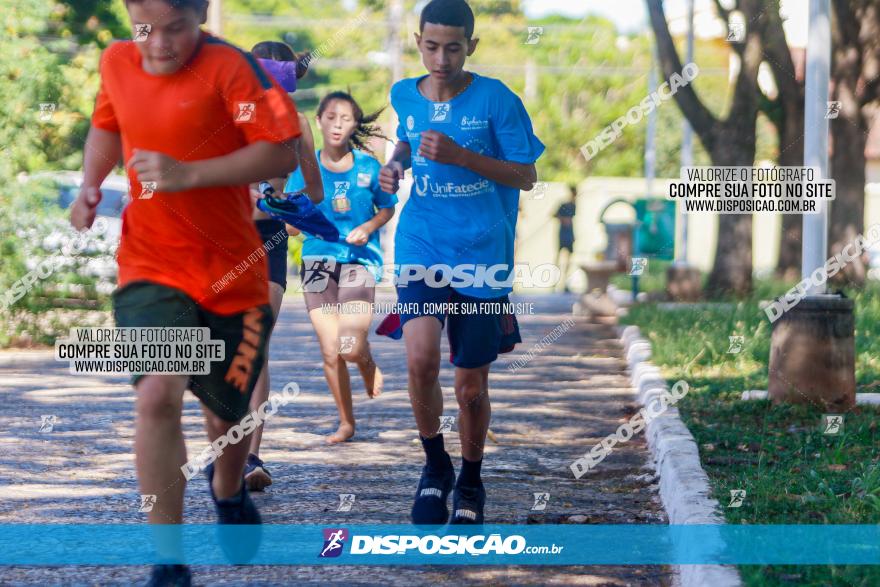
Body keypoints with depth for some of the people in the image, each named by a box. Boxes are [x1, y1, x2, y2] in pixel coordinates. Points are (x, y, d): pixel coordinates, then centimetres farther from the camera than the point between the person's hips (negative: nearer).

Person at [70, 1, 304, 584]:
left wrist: (189, 174, -28)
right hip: (150, 267, 1)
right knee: (157, 394, -23)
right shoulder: (116, 63, 1)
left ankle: (228, 487, 53)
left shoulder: (231, 67, -15)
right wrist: (90, 186, 4)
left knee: (226, 414, 14)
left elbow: (281, 153, -20)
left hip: (233, 272, -1)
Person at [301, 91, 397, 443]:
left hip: (359, 260, -1)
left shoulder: (367, 166, -1)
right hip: (318, 260, 2)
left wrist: (369, 227, -8)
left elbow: (387, 208, 11)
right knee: (330, 352, -1)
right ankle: (346, 422, 18)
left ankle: (367, 362, 23)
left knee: (351, 348, -15)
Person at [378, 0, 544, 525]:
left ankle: (470, 484, 31)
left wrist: (459, 155, -18)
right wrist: (395, 164, 4)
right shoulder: (405, 96, 4)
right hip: (422, 247, 2)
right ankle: (435, 467, 4)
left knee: (472, 386, 5)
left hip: (482, 257, -1)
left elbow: (527, 176, -6)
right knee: (421, 358, -21)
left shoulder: (496, 100, -7)